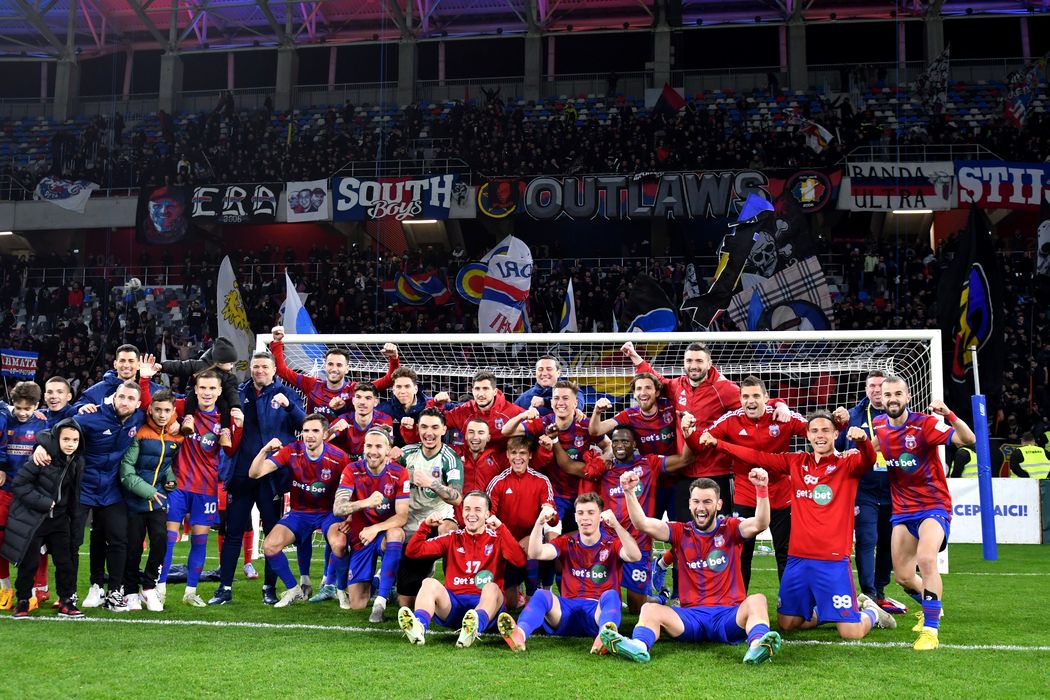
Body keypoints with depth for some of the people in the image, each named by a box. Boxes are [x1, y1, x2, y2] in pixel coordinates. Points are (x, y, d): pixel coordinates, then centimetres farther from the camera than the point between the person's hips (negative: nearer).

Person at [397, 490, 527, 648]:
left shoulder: (497, 540, 9)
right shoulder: (452, 538, 16)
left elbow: (520, 561, -11)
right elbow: (413, 551, 11)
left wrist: (501, 528, -16)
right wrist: (426, 526, -4)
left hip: (485, 603, -2)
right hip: (452, 604, 2)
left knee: (492, 588, -32)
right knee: (429, 583, -23)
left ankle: (474, 628, -61)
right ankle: (418, 627, -50)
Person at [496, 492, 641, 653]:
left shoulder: (613, 543, 9)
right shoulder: (566, 542, 15)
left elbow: (635, 556, -14)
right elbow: (535, 554, -2)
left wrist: (616, 525, -27)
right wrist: (540, 523, -18)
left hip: (600, 610, -2)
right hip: (568, 610, 2)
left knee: (610, 595, -33)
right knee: (541, 595, -26)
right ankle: (519, 634, -56)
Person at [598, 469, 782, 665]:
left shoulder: (731, 528, 6)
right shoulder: (680, 532, 9)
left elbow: (760, 524, -15)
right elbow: (642, 523, -3)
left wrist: (762, 489, -31)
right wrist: (629, 492, -18)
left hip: (730, 615, -2)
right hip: (691, 616, 2)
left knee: (757, 600, -31)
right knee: (650, 609, -21)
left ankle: (758, 646, -56)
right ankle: (638, 646, -49)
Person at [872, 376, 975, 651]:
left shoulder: (925, 423, -15)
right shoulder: (877, 426, 0)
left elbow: (967, 439, -26)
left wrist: (948, 414, -43)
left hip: (933, 506, -5)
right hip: (902, 510, 5)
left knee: (926, 559, -29)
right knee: (902, 576, 9)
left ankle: (931, 629, -19)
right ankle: (929, 606, 42)